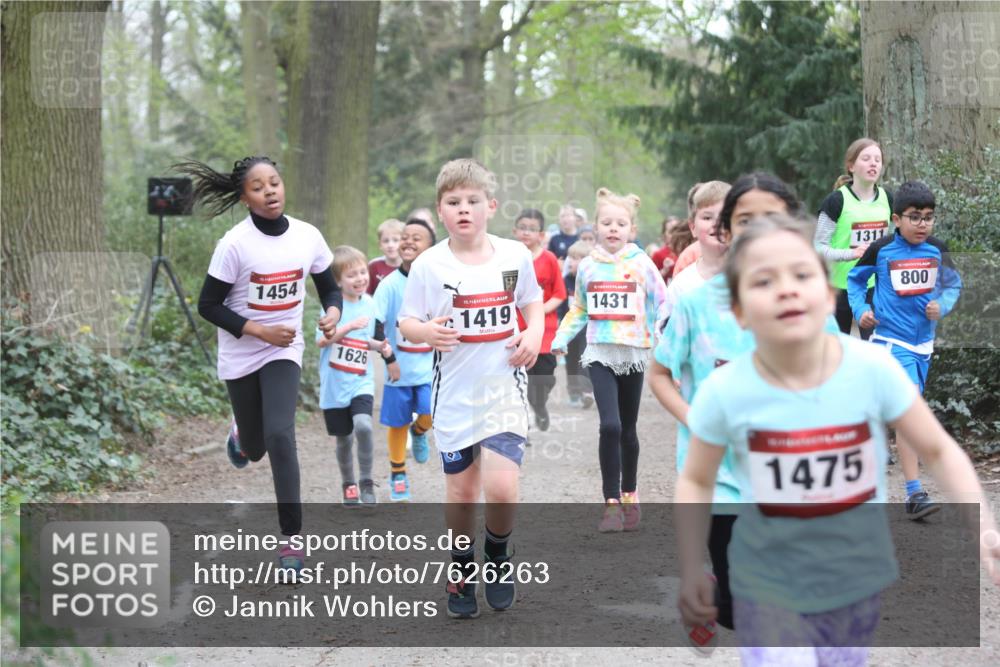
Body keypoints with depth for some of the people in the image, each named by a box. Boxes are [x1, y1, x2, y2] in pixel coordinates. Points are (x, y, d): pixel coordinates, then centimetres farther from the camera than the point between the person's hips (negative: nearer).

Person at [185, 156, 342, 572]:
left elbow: (330, 288, 5)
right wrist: (261, 331, -21)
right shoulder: (235, 244, -18)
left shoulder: (308, 237, -8)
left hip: (284, 353, 1)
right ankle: (242, 435, 53)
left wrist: (332, 313, -18)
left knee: (279, 434, -19)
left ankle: (292, 537, -10)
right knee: (255, 449, 12)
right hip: (241, 357, -1)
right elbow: (208, 306, -12)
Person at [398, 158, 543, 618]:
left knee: (501, 488, -13)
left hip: (505, 387, 0)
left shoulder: (515, 255, -1)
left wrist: (534, 334, -4)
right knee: (461, 490, 8)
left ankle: (498, 554, 18)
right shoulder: (430, 265, -6)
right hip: (455, 391, 0)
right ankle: (462, 570, 32)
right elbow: (406, 322, -1)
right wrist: (426, 332, -23)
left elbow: (532, 302, 15)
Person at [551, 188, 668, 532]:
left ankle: (629, 496, 30)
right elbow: (579, 309, 16)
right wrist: (561, 338, 3)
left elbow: (663, 305, 0)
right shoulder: (588, 266, 4)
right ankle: (612, 504, -10)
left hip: (633, 354, 0)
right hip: (599, 353, 0)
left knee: (627, 430, 11)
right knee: (610, 426, -17)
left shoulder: (642, 264, -3)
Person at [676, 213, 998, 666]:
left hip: (857, 580, 2)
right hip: (768, 589, -2)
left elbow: (939, 449, -4)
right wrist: (692, 571, -3)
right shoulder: (725, 392, -17)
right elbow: (696, 481, 0)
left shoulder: (873, 369, -17)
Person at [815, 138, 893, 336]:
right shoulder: (836, 201, -11)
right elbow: (819, 246, -12)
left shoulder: (886, 199, 3)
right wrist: (850, 254, -26)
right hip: (840, 288, -3)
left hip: (876, 288, 3)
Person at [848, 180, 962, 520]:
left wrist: (942, 305, -6)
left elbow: (953, 284, 14)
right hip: (891, 340, -5)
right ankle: (914, 494, -20)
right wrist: (861, 309, -6)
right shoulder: (881, 250, -6)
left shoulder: (937, 250, 2)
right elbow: (854, 279, 9)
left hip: (922, 342, 5)